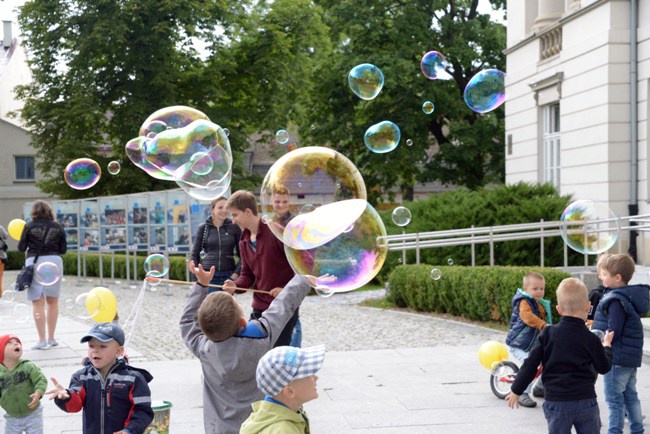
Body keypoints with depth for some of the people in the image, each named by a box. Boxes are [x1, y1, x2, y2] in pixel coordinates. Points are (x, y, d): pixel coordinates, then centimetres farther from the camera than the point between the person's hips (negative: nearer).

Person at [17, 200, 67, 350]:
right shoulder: (58, 227, 5)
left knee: (37, 302, 1)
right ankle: (51, 338, 15)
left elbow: (21, 248, 2)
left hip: (34, 262, -2)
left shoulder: (29, 227, -2)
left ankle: (42, 339, -2)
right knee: (53, 301, 12)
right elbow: (63, 249, 7)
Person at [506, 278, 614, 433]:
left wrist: (516, 391, 7)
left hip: (556, 403, 0)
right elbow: (604, 367, 8)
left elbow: (530, 365, -3)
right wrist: (607, 345, 26)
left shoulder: (547, 334, -4)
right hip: (586, 402, 0)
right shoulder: (591, 339, -4)